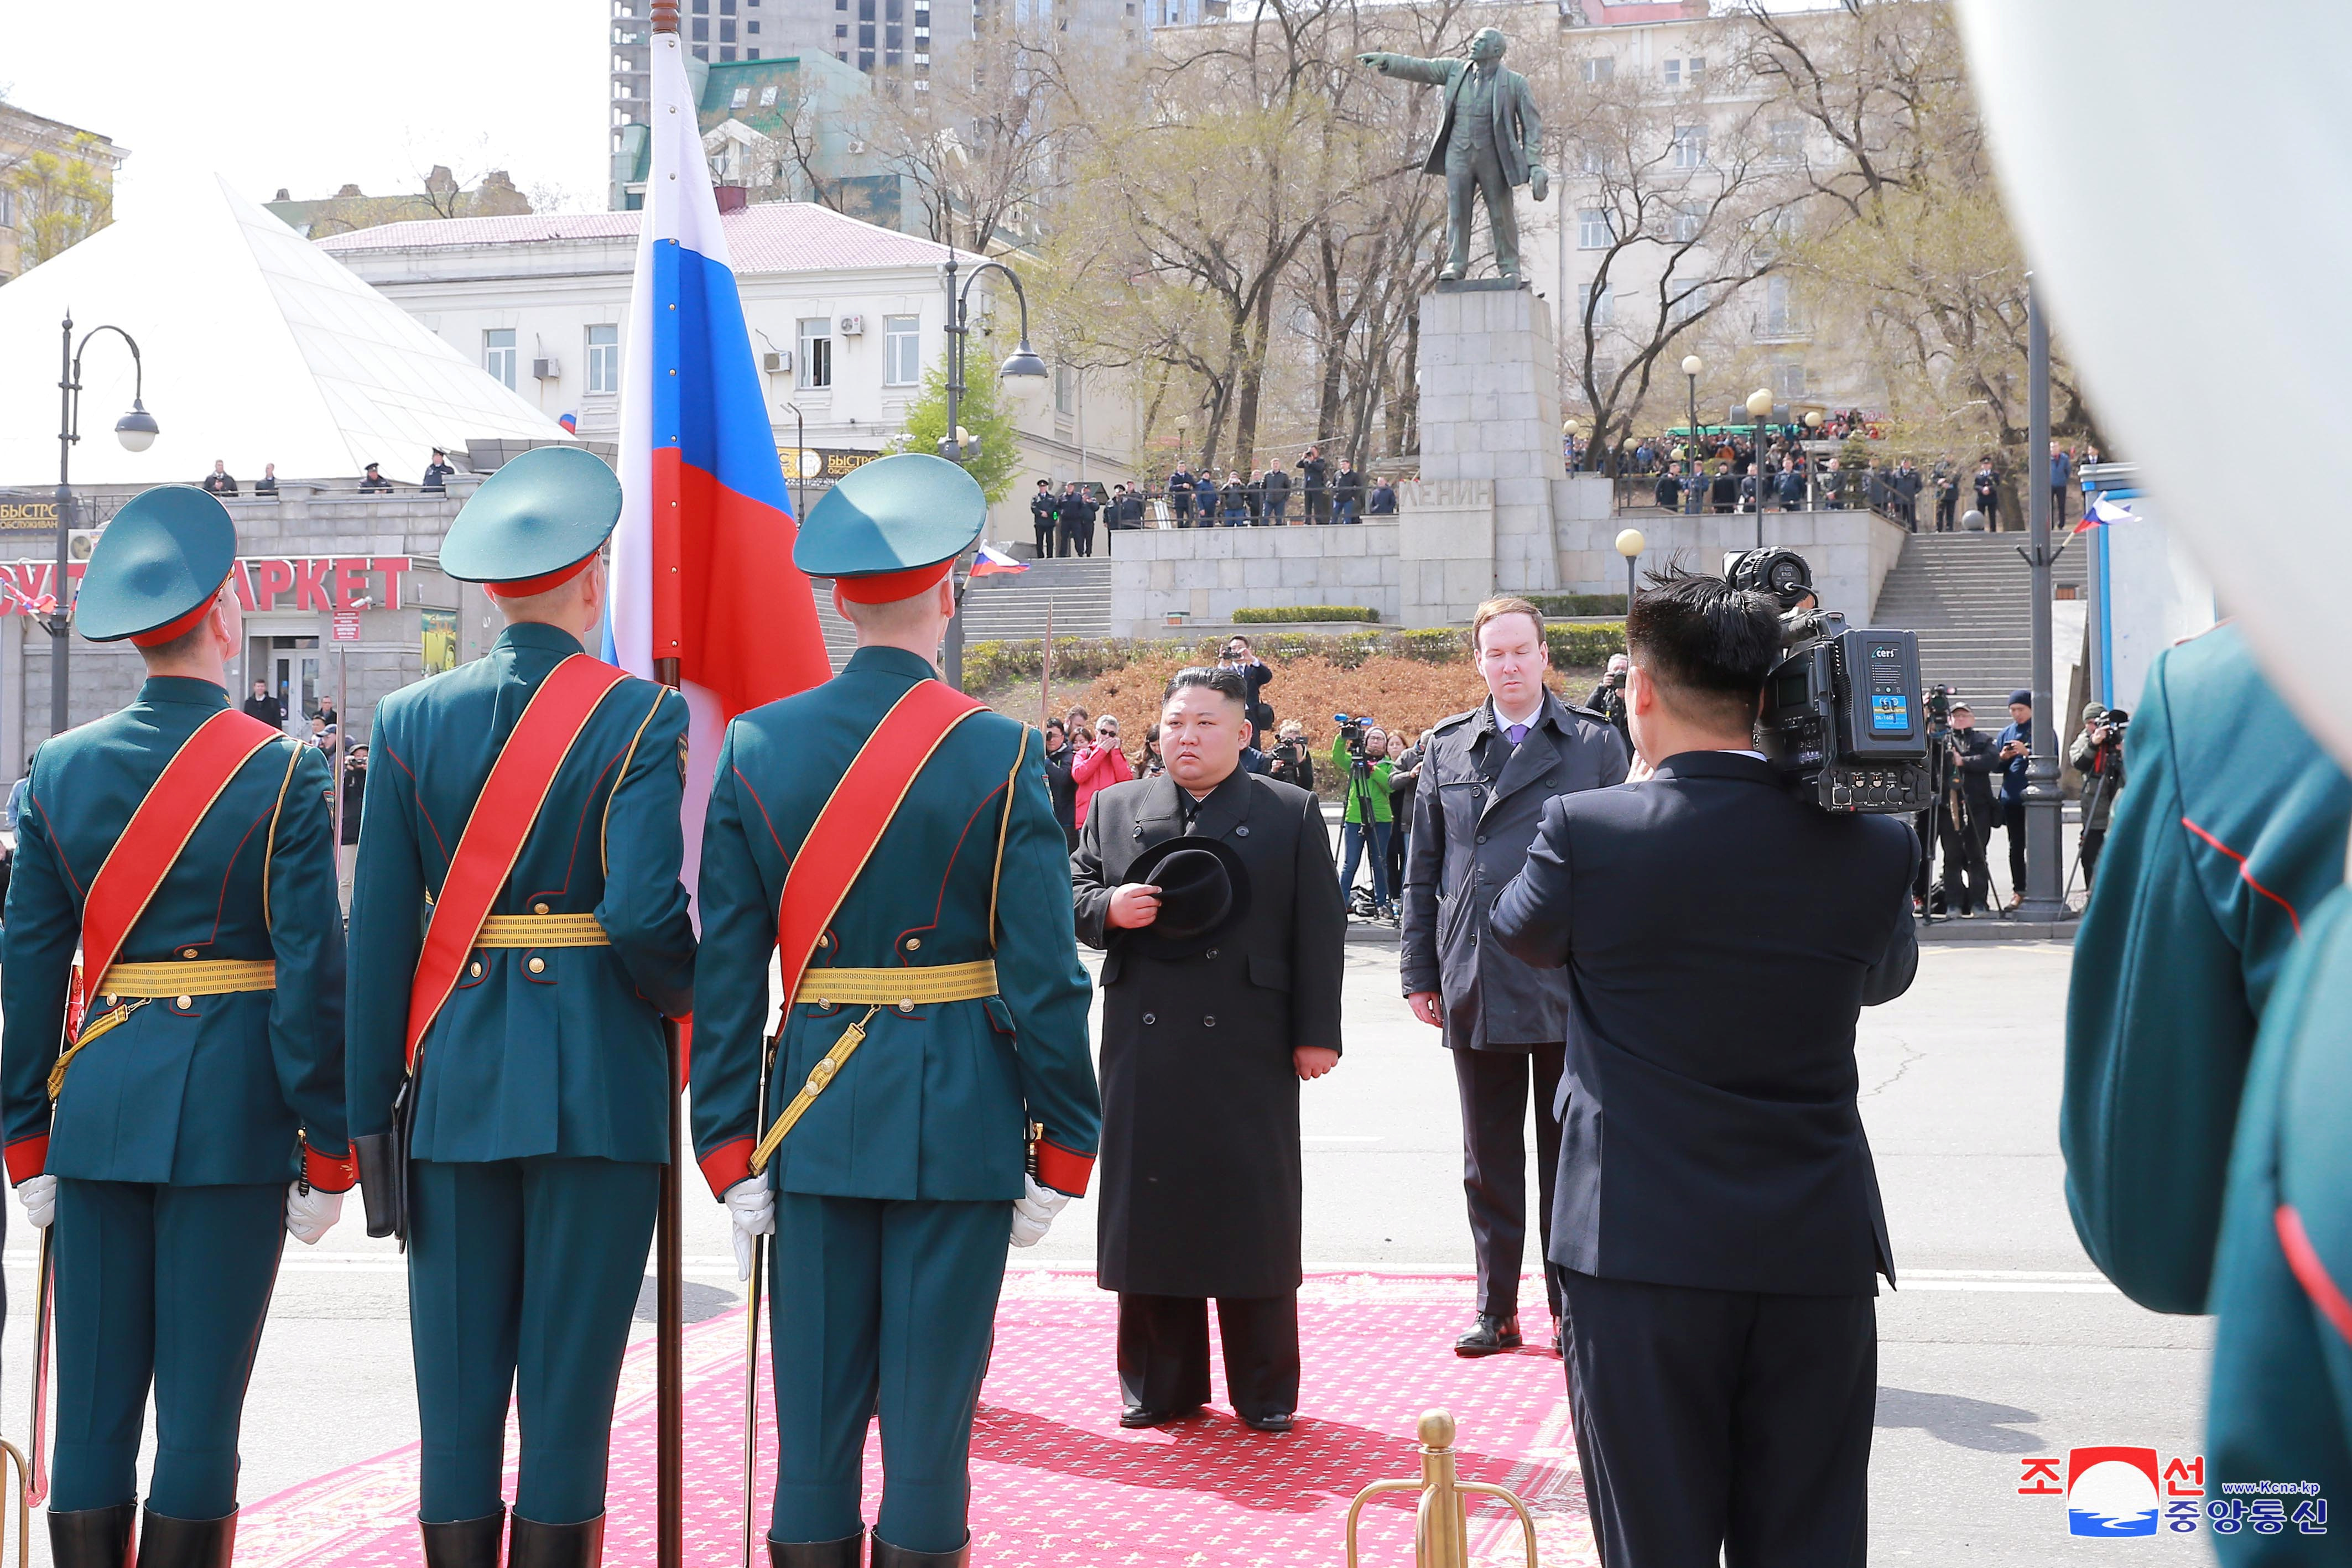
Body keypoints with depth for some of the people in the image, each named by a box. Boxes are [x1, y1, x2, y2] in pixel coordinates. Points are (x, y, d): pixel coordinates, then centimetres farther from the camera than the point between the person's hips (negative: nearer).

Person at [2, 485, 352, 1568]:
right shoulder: (281, 773, -7)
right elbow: (313, 973, -9)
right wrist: (327, 1151, -3)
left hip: (97, 1107, 4)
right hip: (232, 1114, -4)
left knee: (92, 1405, 9)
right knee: (201, 1407, 2)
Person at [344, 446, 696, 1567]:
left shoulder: (409, 720, 3)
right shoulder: (641, 716, -6)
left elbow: (379, 931, 1)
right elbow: (644, 913, -17)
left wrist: (371, 1108, 6)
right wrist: (690, 1000, 4)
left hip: (457, 1083, 3)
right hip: (600, 1083, -3)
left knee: (458, 1382, 8)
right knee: (571, 1378, 3)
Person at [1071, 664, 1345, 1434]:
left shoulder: (1292, 814, 6)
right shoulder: (1115, 808, 12)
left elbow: (1319, 931, 3)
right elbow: (1073, 893, 13)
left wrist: (1316, 1034, -4)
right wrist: (1108, 908, -10)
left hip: (1249, 1051, -2)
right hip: (1145, 1048, 2)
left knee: (1254, 1212, 2)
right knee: (1149, 1206, 6)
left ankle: (1265, 1391, 13)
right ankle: (1161, 1385, 17)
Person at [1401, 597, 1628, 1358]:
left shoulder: (1595, 743, 3)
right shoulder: (1446, 747, 9)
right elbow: (1423, 868, 11)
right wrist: (1418, 972, 7)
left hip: (1572, 986, -2)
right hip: (1476, 989, 2)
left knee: (1569, 1155, 5)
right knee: (1489, 1160, 9)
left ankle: (1572, 1310, 15)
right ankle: (1496, 1309, 18)